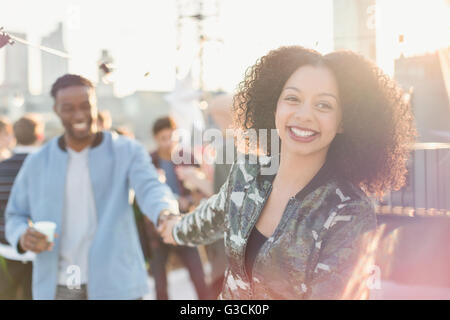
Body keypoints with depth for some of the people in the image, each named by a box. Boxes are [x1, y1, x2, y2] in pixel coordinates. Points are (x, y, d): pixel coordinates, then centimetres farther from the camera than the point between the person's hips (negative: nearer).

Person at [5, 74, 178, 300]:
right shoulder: (37, 163, 7)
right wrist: (23, 237, -9)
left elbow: (150, 188, -18)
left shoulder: (127, 151, -1)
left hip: (114, 286, -2)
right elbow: (15, 215, 15)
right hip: (56, 288, 3)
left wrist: (166, 215, -42)